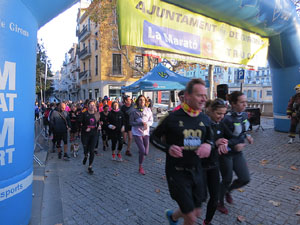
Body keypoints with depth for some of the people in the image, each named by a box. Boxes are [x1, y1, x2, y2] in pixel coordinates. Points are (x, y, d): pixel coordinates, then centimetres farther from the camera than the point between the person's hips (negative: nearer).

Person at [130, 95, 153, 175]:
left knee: (146, 152, 6)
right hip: (137, 133, -3)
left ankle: (140, 151, 44)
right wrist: (141, 123, -19)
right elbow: (131, 122, -6)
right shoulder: (134, 111, -4)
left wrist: (147, 124, -18)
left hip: (146, 132, 3)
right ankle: (140, 168, 11)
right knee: (142, 151, -12)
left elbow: (151, 121, 4)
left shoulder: (148, 110, 1)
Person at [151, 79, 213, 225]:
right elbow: (154, 137, -4)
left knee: (197, 213, 20)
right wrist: (168, 148, -22)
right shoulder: (173, 118, -15)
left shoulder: (205, 119, 0)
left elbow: (209, 138, 15)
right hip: (177, 173, -5)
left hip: (196, 171, 6)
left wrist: (208, 145, -9)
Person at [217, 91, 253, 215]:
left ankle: (228, 191, 39)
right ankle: (220, 203, 34)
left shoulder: (244, 115, -1)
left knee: (245, 179, 8)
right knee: (227, 180, 8)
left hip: (238, 153, 7)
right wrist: (234, 146, -28)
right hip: (226, 153, -7)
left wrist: (246, 136, -1)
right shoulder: (228, 119, -25)